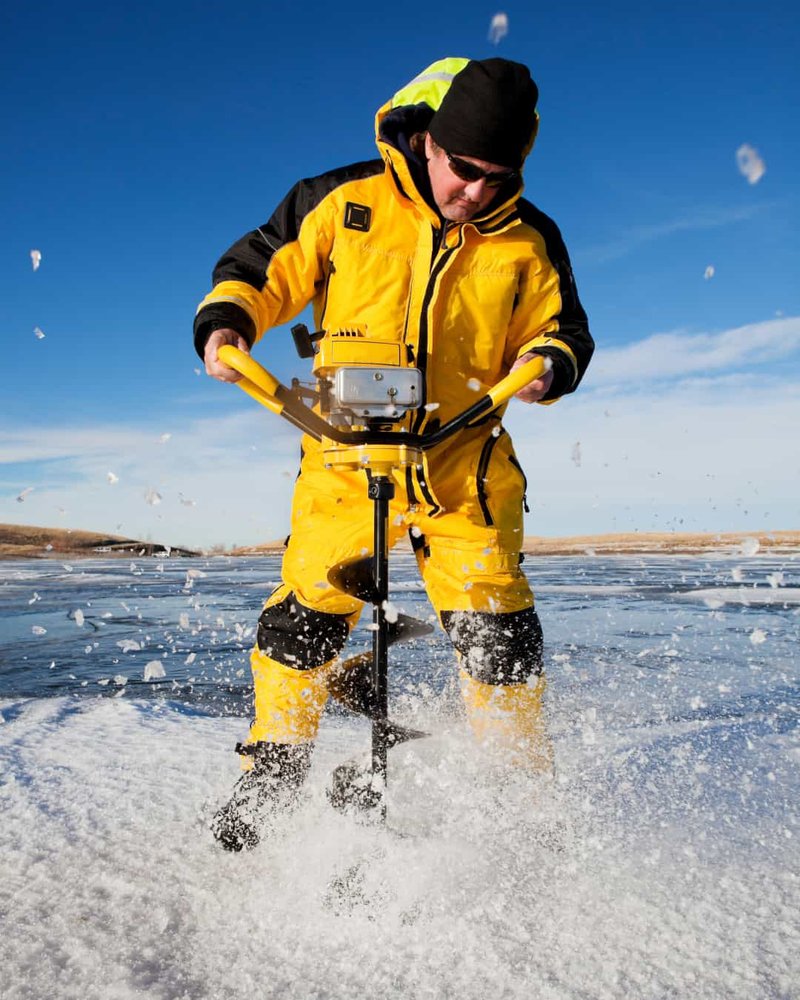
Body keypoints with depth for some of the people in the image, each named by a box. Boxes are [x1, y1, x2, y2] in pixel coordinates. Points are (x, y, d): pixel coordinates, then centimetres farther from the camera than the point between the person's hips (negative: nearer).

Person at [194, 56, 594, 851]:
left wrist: (546, 365, -8)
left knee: (495, 626, -4)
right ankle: (270, 774, 18)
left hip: (466, 459, 1)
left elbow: (561, 330, 14)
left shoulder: (527, 241, 7)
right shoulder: (343, 203, 2)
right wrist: (225, 323, -12)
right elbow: (262, 268, 7)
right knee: (305, 614, -4)